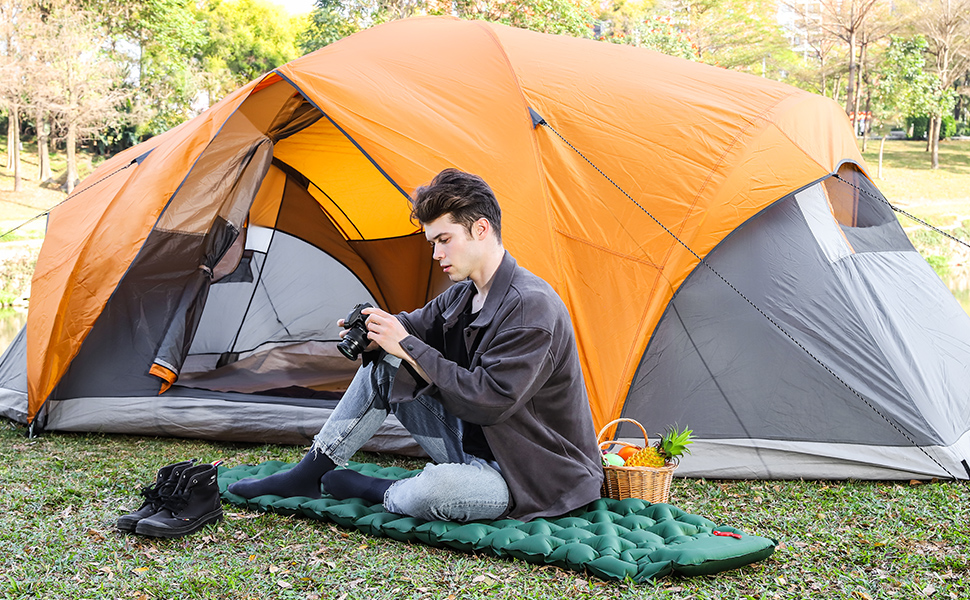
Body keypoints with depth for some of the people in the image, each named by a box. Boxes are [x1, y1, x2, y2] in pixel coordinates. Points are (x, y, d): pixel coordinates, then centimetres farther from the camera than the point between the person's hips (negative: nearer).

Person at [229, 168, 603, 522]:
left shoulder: (532, 308, -25)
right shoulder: (464, 294, 5)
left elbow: (490, 401, -30)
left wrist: (408, 347, -24)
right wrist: (378, 337, -9)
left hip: (530, 480, -8)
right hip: (473, 444, 8)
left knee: (433, 491, -38)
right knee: (383, 364, 2)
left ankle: (368, 490, -3)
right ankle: (309, 475, 9)